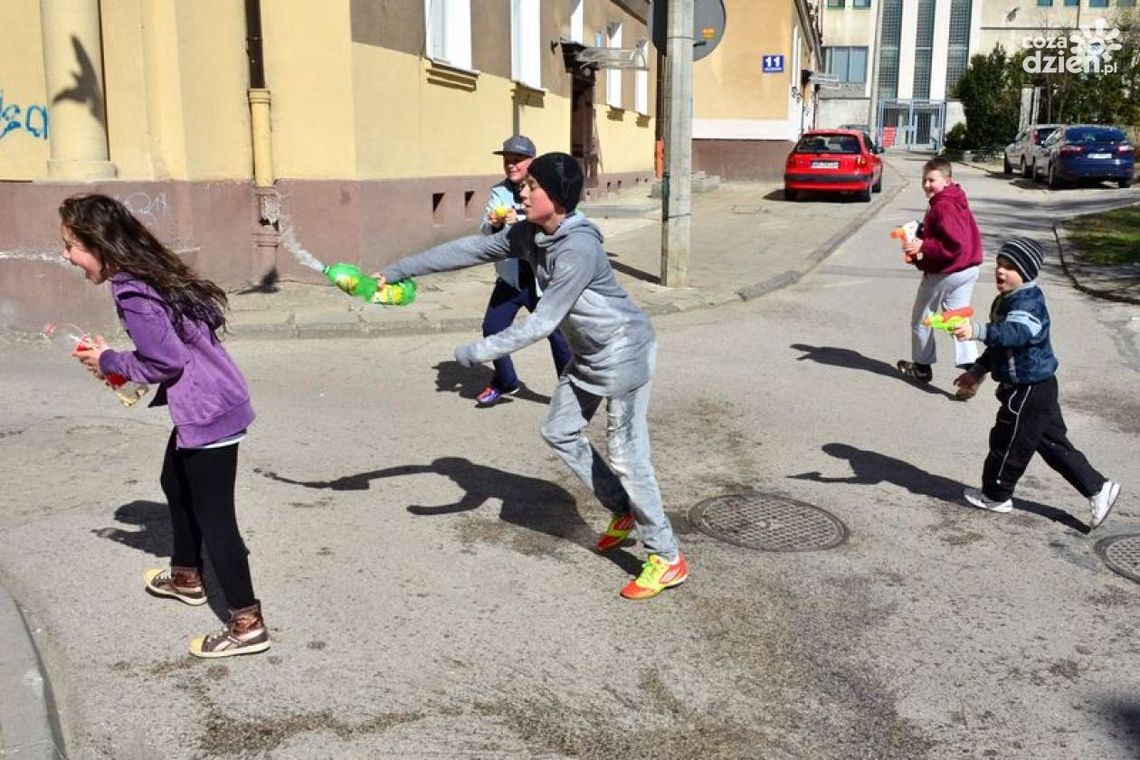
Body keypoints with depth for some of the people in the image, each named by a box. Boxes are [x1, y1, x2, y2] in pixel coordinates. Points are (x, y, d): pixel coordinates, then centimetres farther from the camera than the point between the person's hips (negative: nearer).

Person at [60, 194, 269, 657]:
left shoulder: (130, 292, -20)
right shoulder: (150, 272, 9)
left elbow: (165, 361, -21)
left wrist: (109, 362, -4)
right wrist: (117, 363, 11)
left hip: (207, 413, -11)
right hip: (211, 402, 11)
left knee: (213, 516, -3)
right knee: (176, 484, 28)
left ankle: (248, 625, 5)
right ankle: (186, 578, 47)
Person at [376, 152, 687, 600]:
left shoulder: (579, 248, -29)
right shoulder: (529, 235, -2)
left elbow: (543, 322, -29)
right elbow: (469, 250, 2)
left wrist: (480, 352, -25)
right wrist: (396, 272, 2)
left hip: (624, 352, -10)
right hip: (587, 355, 10)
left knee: (626, 454, -6)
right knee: (560, 433, 14)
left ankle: (667, 560, 7)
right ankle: (623, 511, 28)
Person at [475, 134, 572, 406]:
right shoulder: (498, 192, 3)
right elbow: (485, 235, -2)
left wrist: (520, 223, -33)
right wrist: (493, 225, -23)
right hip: (510, 278, 4)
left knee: (558, 333, 2)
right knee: (492, 328, 6)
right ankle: (504, 381, 29)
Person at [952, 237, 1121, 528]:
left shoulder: (1028, 304, -22)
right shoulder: (1006, 300, 10)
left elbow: (1014, 333, -44)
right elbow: (1001, 344, 23)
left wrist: (976, 330, -59)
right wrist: (978, 371, 24)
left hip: (1030, 389, -10)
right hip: (1034, 387, 10)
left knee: (1009, 441, 5)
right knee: (1052, 443, 16)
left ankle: (995, 495, 22)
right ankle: (1097, 488, 22)